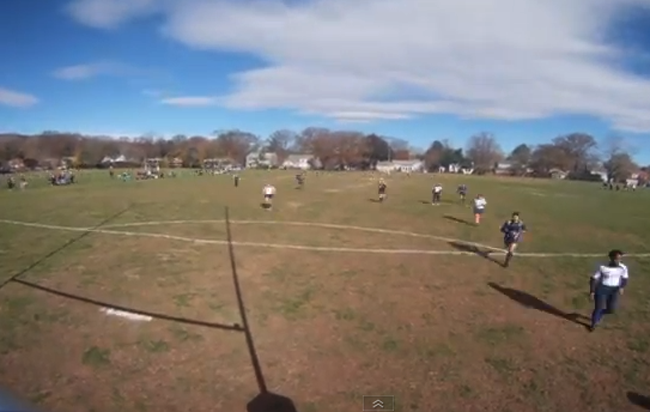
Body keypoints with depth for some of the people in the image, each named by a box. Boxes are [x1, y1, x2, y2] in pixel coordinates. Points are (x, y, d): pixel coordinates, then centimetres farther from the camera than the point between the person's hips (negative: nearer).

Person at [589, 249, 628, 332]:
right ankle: (593, 324, 24)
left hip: (614, 290, 4)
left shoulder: (623, 268, -5)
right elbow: (594, 279, -10)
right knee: (598, 307, 0)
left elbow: (624, 279, 9)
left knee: (611, 309, 0)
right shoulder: (603, 267, -16)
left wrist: (622, 287, -11)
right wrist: (592, 291, -13)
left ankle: (598, 315, 34)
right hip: (602, 289, -4)